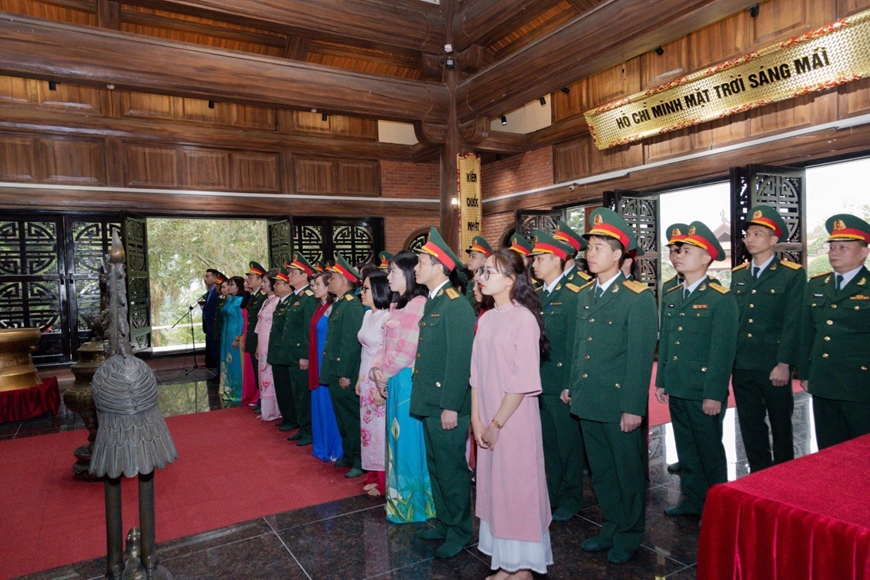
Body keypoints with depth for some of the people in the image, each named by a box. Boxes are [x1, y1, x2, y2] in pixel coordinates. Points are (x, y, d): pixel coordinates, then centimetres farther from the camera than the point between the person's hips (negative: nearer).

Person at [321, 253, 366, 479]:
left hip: (345, 375, -9)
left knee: (352, 418, 1)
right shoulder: (338, 304, 12)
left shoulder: (352, 306, -18)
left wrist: (345, 374, -21)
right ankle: (349, 455, 32)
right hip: (335, 373, 9)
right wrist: (334, 373, 15)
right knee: (343, 418, 19)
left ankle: (360, 461, 13)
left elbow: (352, 343, -22)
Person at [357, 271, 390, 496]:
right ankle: (374, 475, 29)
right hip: (366, 380, 9)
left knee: (381, 429, 2)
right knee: (369, 428, 15)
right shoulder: (368, 315, 9)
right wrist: (360, 378, 14)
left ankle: (383, 482, 16)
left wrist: (382, 387, -19)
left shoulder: (387, 317, -17)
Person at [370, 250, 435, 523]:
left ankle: (414, 504, 20)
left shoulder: (419, 305, -17)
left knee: (409, 439, 3)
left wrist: (384, 372, -8)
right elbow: (385, 344, 14)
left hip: (409, 381, -9)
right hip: (393, 382, 9)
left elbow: (407, 351, -20)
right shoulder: (396, 306, 14)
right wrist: (378, 370, -2)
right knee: (397, 439, 17)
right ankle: (400, 499, 32)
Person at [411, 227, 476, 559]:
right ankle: (443, 523, 36)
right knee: (435, 466, 20)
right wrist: (423, 396, 12)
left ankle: (459, 533, 22)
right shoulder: (431, 303, 12)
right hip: (429, 401, 9)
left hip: (447, 404, -9)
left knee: (452, 469, 5)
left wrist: (450, 406, -21)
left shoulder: (456, 305, -17)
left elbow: (460, 359, -21)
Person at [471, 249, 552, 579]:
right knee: (494, 486, 15)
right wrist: (477, 420, 0)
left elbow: (524, 380, -17)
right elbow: (477, 373, 7)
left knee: (518, 487, 6)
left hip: (515, 420, -7)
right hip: (488, 423, 7)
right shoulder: (486, 319, 7)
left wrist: (497, 424, -13)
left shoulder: (523, 318, -14)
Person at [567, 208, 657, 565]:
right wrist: (572, 386, 12)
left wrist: (633, 408, -17)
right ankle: (610, 528, 37)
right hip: (587, 401, 6)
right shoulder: (584, 294, 9)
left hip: (619, 403, -6)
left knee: (628, 473, 11)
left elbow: (641, 357, -15)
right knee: (601, 472, 19)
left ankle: (629, 537, 30)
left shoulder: (637, 298, -11)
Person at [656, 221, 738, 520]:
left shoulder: (721, 299, -10)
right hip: (676, 390, 6)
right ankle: (692, 499, 31)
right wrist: (661, 381, 11)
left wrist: (715, 394, -15)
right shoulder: (671, 297, 9)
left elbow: (723, 350, -13)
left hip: (703, 393, -6)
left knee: (709, 450, 8)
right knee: (685, 449, 16)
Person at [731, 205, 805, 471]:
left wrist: (784, 364, -15)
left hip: (773, 368, -4)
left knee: (781, 426, 11)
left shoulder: (793, 274, -4)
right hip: (741, 367, 4)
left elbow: (793, 323, -9)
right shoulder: (738, 275, 10)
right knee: (751, 428, 12)